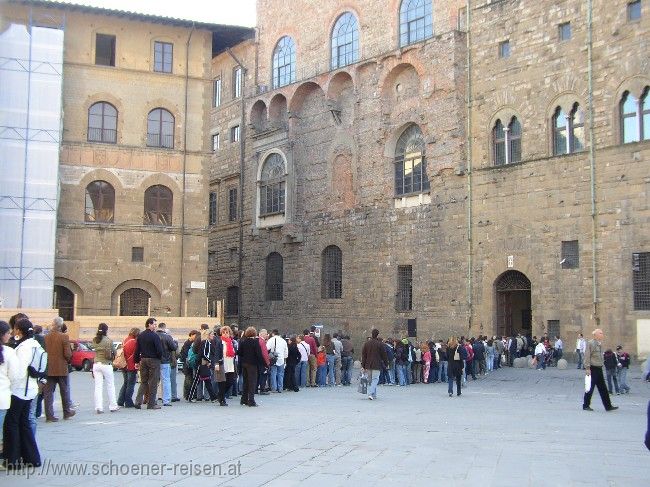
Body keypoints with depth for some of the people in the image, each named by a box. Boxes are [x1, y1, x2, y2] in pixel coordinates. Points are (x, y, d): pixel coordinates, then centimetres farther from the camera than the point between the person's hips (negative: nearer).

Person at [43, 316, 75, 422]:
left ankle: (49, 415, 3)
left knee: (48, 392, 6)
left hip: (48, 369, 3)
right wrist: (68, 360, 6)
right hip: (61, 368, -3)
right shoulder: (64, 337, -12)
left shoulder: (46, 337, 0)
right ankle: (67, 412, 24)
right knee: (64, 391, 13)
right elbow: (68, 354, -15)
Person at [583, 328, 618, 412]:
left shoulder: (600, 344, 13)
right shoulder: (590, 343, -12)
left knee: (603, 388, 9)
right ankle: (586, 405, 11)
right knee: (590, 388, 0)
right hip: (593, 369, -8)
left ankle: (608, 406, 12)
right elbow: (587, 356, -16)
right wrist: (587, 368, -20)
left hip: (599, 369, 8)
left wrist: (601, 366, 17)